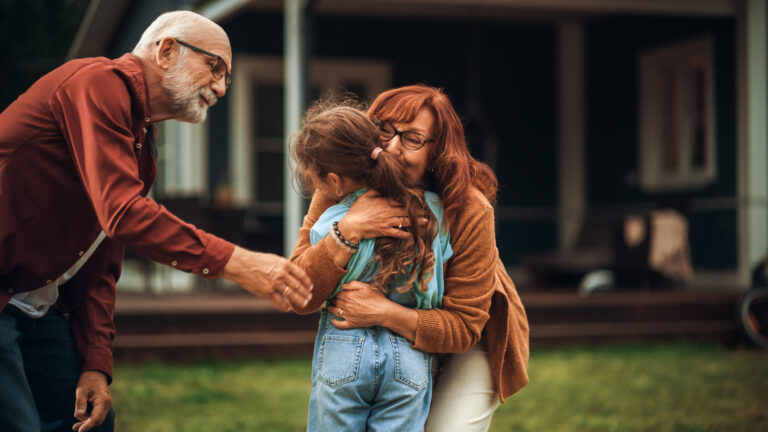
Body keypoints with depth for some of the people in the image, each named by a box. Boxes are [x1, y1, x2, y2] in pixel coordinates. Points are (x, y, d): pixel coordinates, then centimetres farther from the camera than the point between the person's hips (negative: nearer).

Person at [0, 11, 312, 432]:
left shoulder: (143, 146, 16)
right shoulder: (97, 83, -15)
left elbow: (102, 265, 16)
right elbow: (121, 212, -28)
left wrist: (96, 364, 5)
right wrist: (235, 263, -29)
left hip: (38, 306, 10)